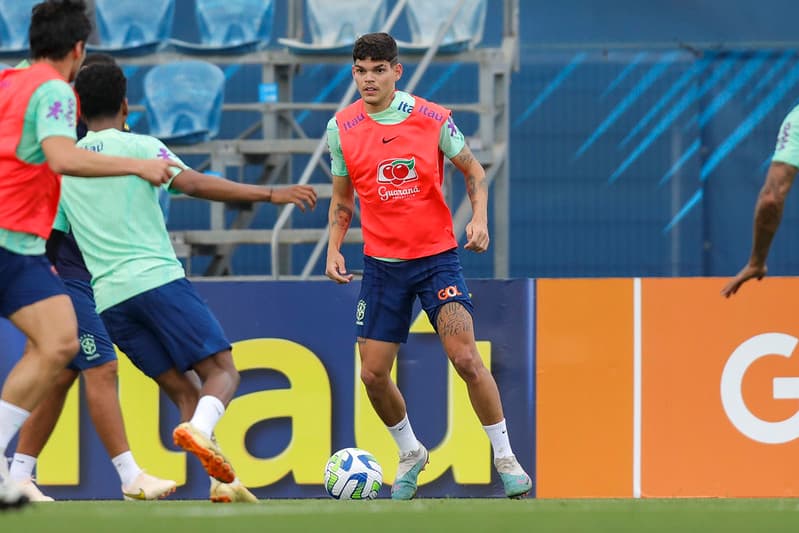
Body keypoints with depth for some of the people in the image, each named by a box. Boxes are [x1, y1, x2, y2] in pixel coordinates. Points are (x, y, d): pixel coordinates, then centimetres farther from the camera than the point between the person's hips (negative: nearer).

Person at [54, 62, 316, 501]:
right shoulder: (138, 146, 4)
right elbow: (192, 184, -10)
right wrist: (270, 194, -11)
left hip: (108, 300, 5)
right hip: (158, 279, -5)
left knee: (182, 390, 8)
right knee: (222, 372, -5)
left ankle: (225, 484, -8)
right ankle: (198, 430, -37)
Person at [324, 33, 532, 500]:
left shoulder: (433, 119, -7)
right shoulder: (341, 129, -1)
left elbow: (474, 171, 6)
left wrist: (479, 218, -11)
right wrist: (334, 249, -1)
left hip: (437, 256, -3)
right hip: (382, 264, 3)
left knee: (465, 356, -19)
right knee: (373, 374, 0)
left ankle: (505, 457, -6)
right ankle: (410, 453, 27)